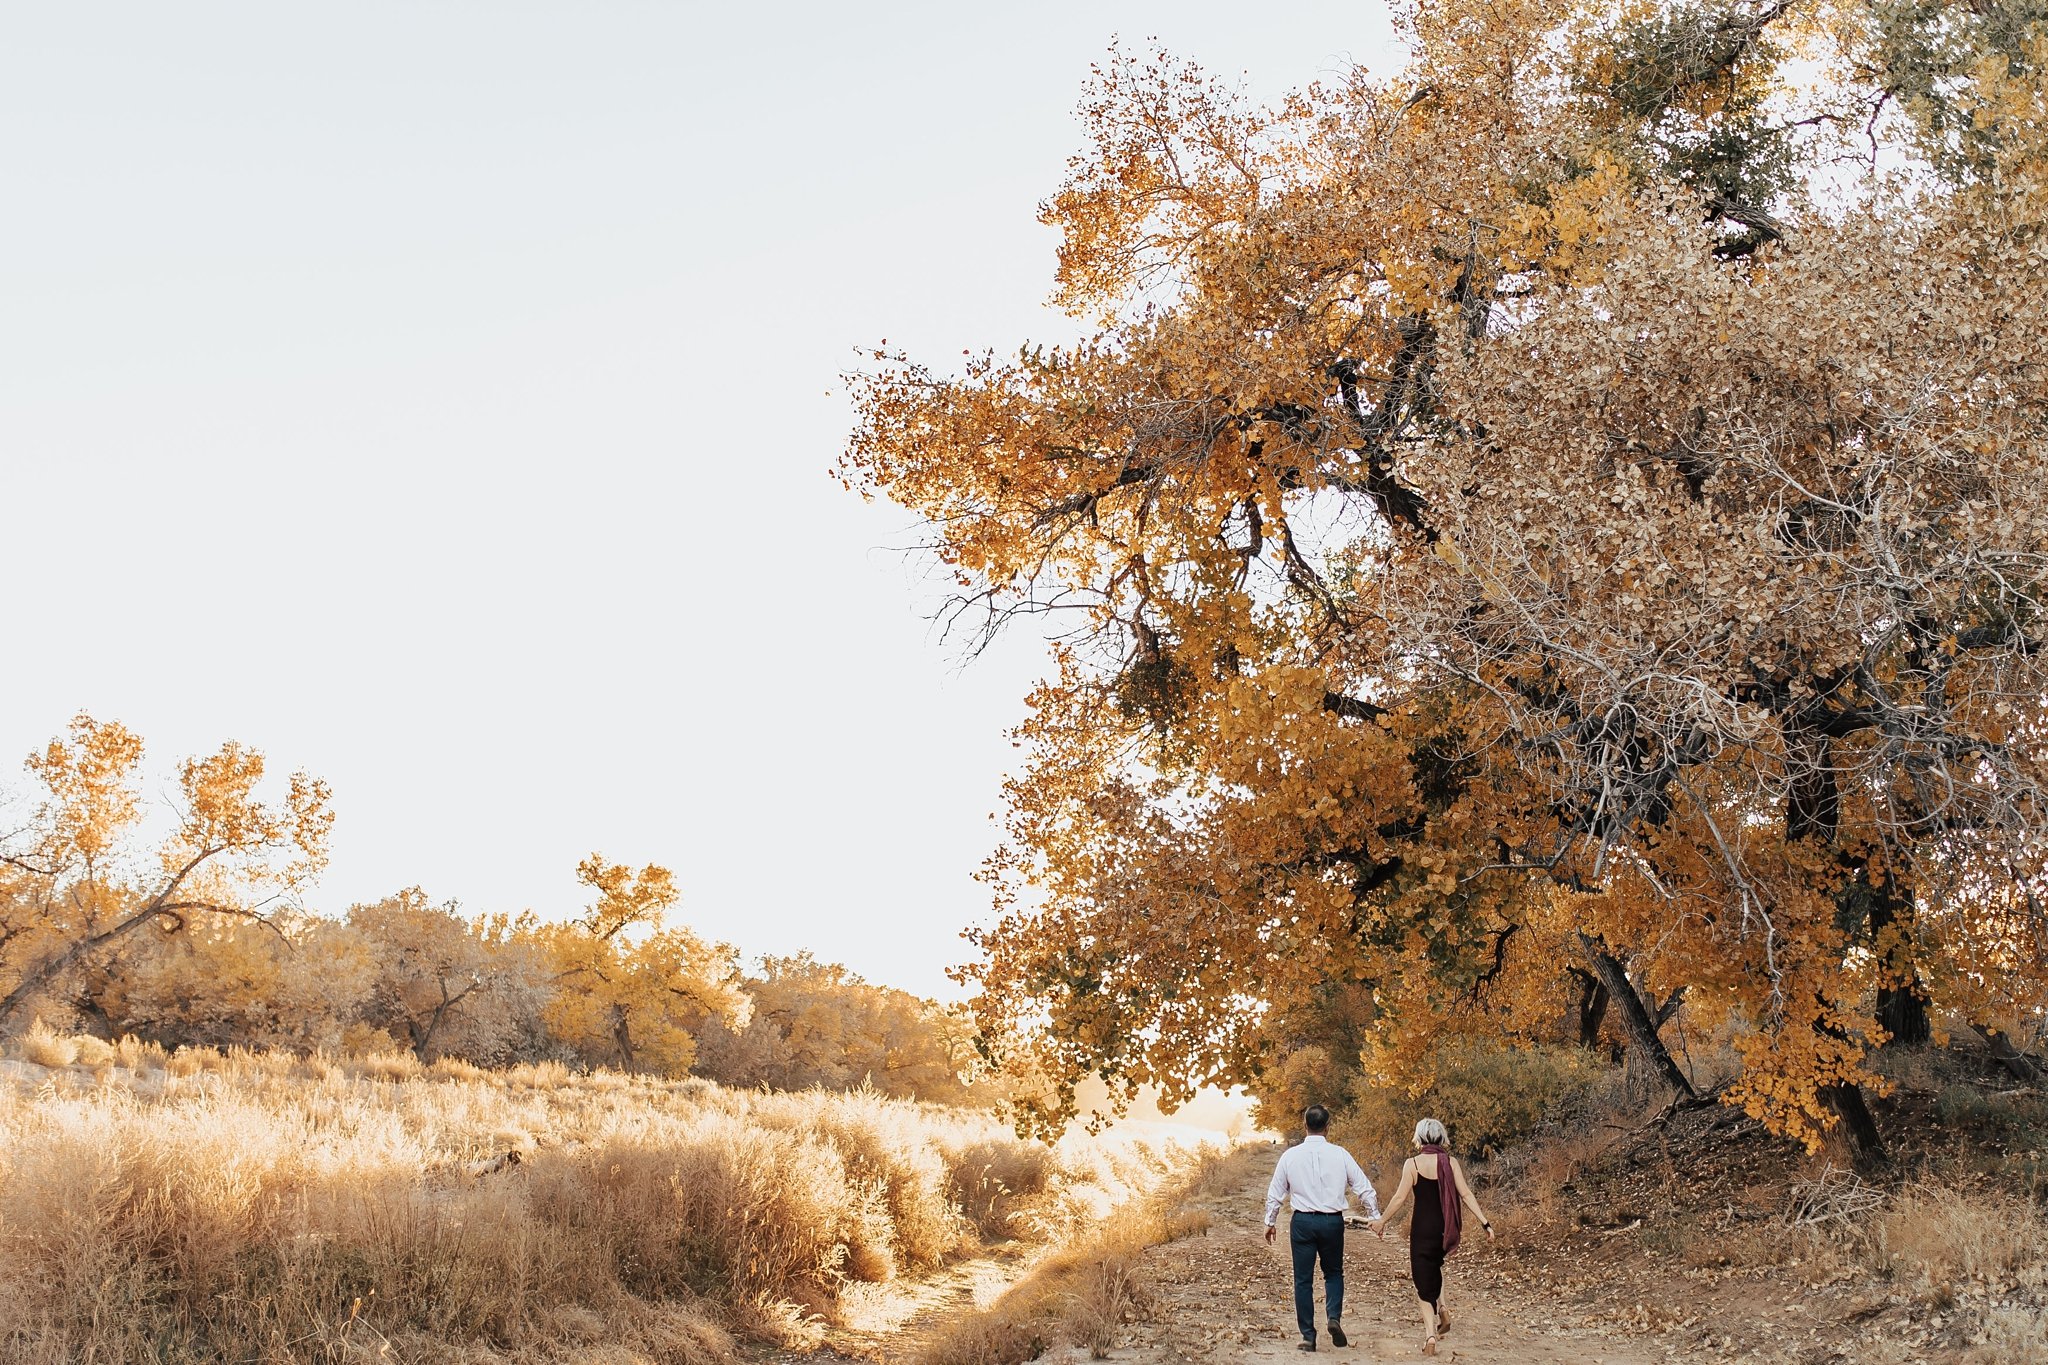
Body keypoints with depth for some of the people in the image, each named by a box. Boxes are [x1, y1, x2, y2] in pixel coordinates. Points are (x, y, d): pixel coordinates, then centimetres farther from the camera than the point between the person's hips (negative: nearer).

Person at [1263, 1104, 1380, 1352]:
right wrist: (1375, 1216, 13)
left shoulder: (1291, 1155, -2)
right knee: (1334, 1273, 20)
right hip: (1333, 1221, 0)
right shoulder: (1340, 1155, -4)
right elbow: (1365, 1188, 0)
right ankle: (1334, 1317, -3)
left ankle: (1308, 1336, 7)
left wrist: (1270, 1222, 18)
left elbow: (1275, 1192, 5)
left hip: (1302, 1222, 0)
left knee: (1303, 1280, 8)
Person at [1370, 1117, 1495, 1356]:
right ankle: (1442, 1310, 16)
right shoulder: (1450, 1162, -1)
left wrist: (1381, 1220, 4)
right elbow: (1466, 1195, -5)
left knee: (1424, 1281, 6)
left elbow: (1400, 1197, -8)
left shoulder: (1412, 1164, -8)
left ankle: (1430, 1334, -7)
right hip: (1446, 1228, 3)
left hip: (1423, 1227, -3)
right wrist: (1485, 1222, -2)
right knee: (1434, 1265, 32)